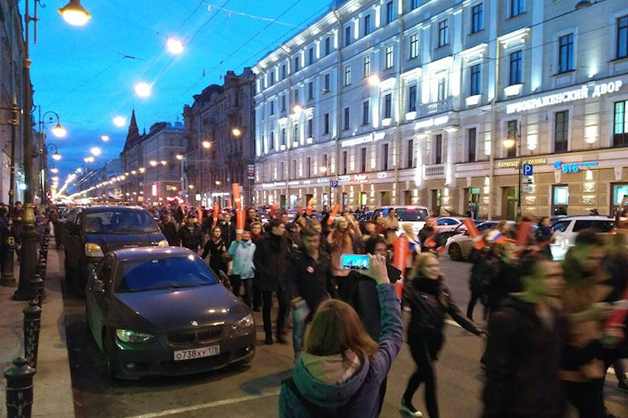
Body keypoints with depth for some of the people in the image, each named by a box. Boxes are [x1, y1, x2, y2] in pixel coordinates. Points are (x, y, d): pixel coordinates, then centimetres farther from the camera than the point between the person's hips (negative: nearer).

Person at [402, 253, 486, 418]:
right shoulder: (413, 287, -16)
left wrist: (477, 330, 0)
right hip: (419, 338, -6)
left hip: (435, 338, 7)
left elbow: (455, 312, 4)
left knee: (423, 371, 23)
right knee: (430, 377, -7)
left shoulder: (442, 287, 2)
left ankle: (406, 402, 47)